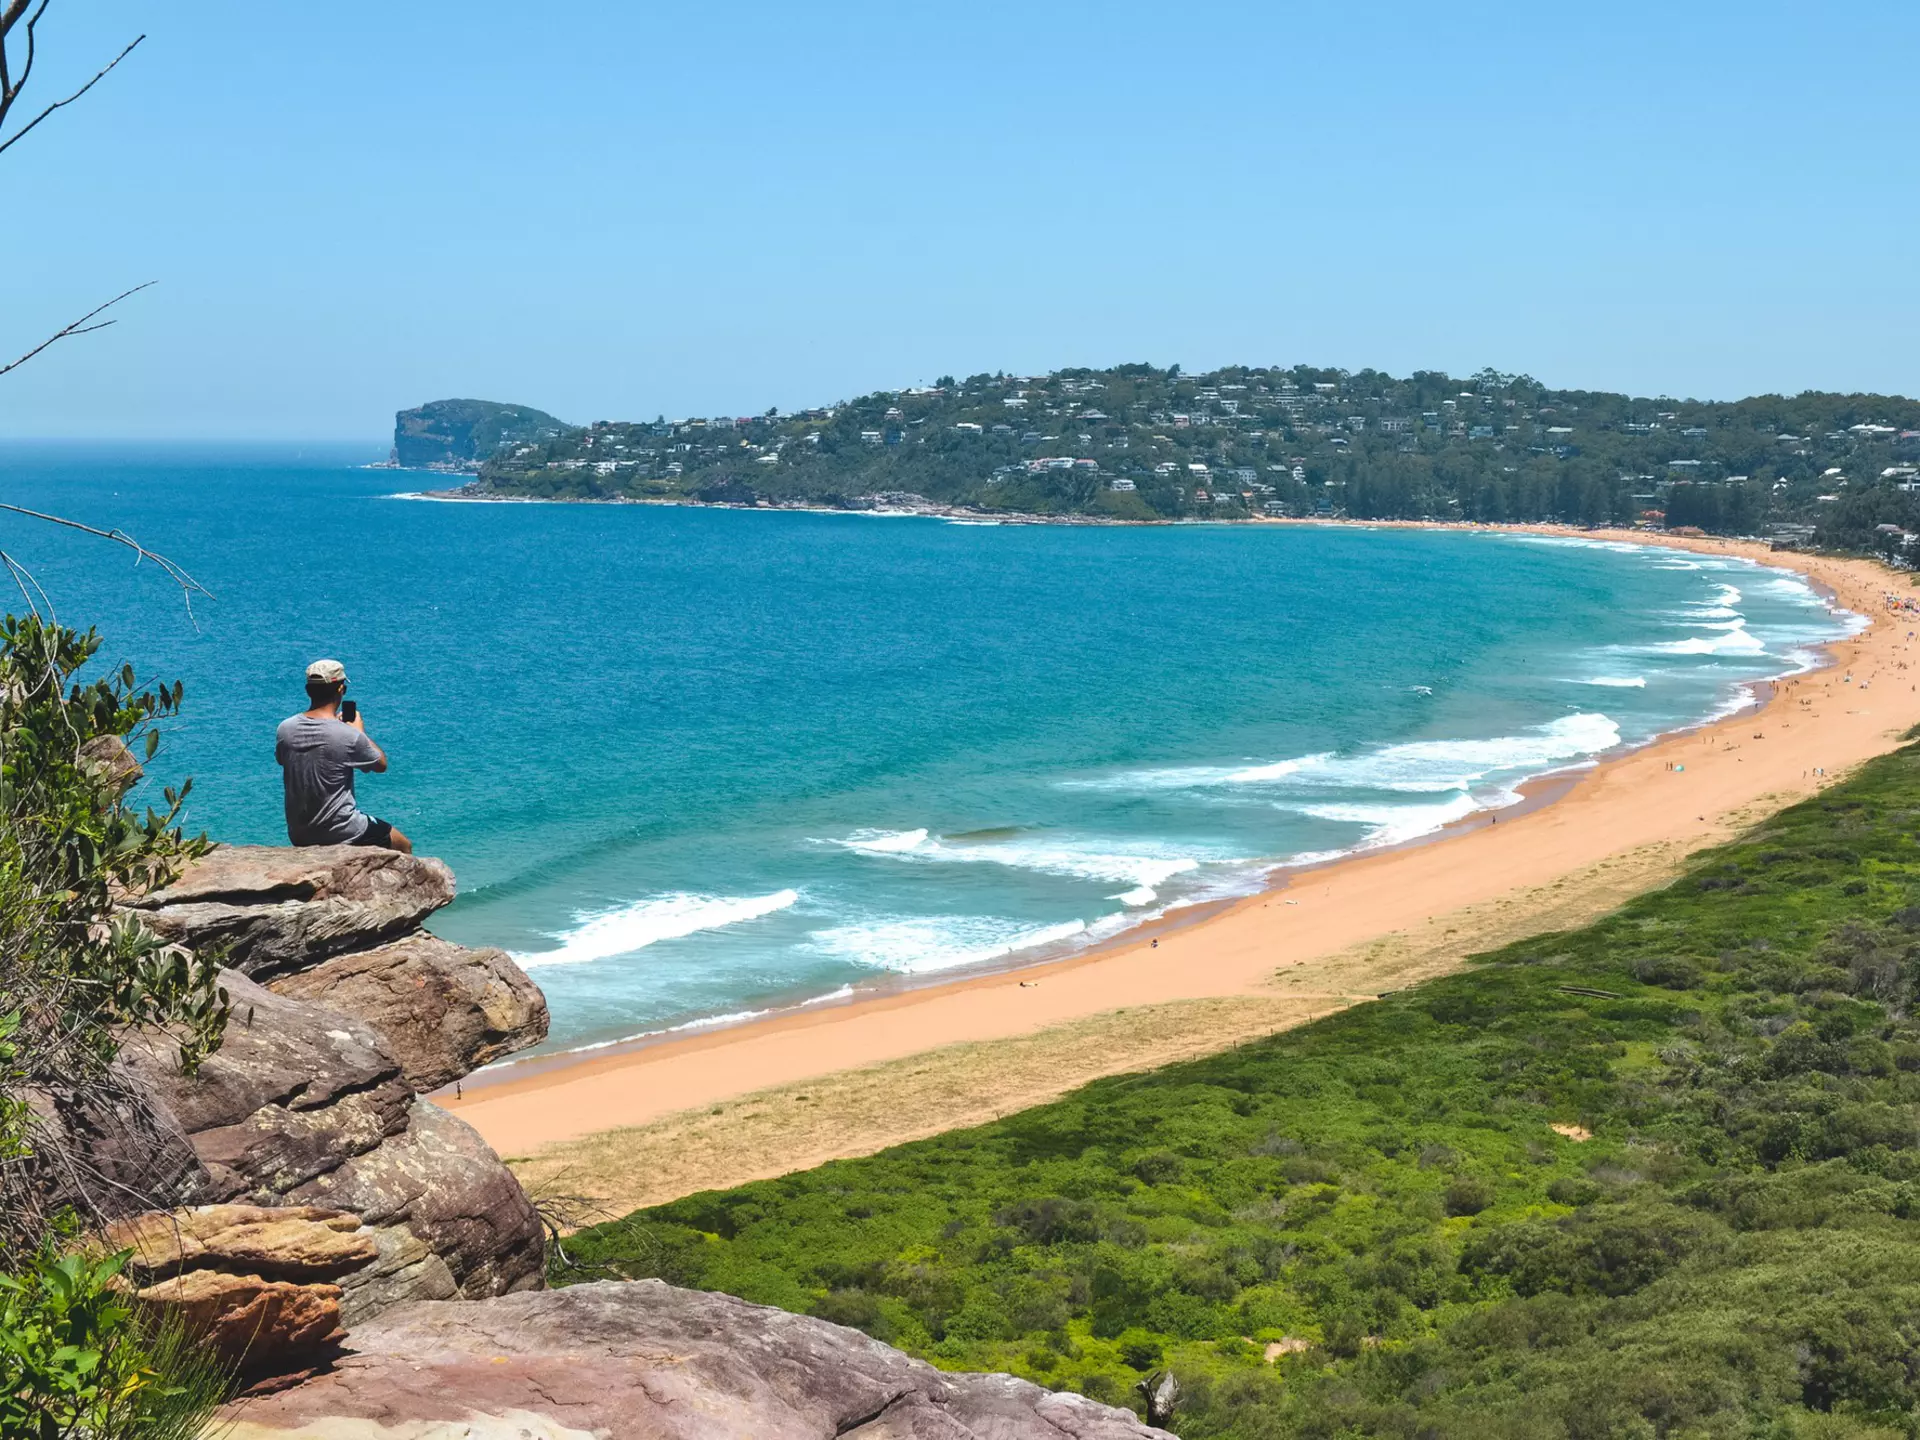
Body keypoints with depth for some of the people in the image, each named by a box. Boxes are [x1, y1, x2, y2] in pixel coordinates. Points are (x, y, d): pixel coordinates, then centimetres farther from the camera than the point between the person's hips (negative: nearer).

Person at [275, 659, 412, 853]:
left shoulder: (284, 729, -7)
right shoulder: (349, 736, -21)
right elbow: (381, 764, -3)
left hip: (298, 836, 6)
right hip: (340, 835, -6)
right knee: (403, 845, 18)